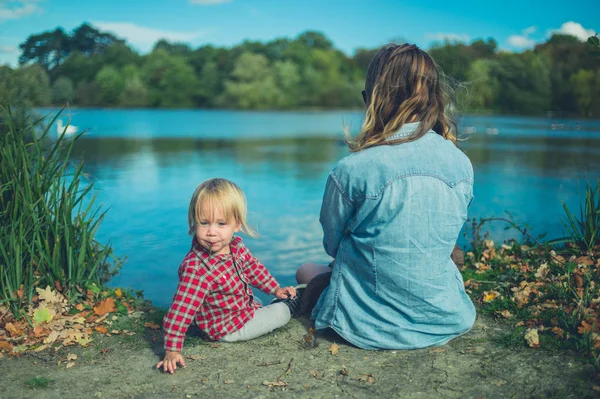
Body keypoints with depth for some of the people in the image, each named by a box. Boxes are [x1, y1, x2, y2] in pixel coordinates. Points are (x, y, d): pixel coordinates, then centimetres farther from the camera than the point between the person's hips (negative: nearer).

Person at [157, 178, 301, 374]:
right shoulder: (197, 269, -37)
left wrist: (275, 289, 11)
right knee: (280, 313, 2)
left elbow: (253, 267, 9)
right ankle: (291, 305, 29)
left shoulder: (236, 247, -12)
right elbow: (180, 312, -35)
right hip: (228, 328, -7)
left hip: (247, 308, 7)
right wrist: (172, 351, -33)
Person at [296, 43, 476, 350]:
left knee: (307, 270, 24)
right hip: (445, 321, 4)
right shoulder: (462, 165, -7)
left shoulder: (351, 170, -21)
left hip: (369, 326, -4)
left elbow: (332, 244, -3)